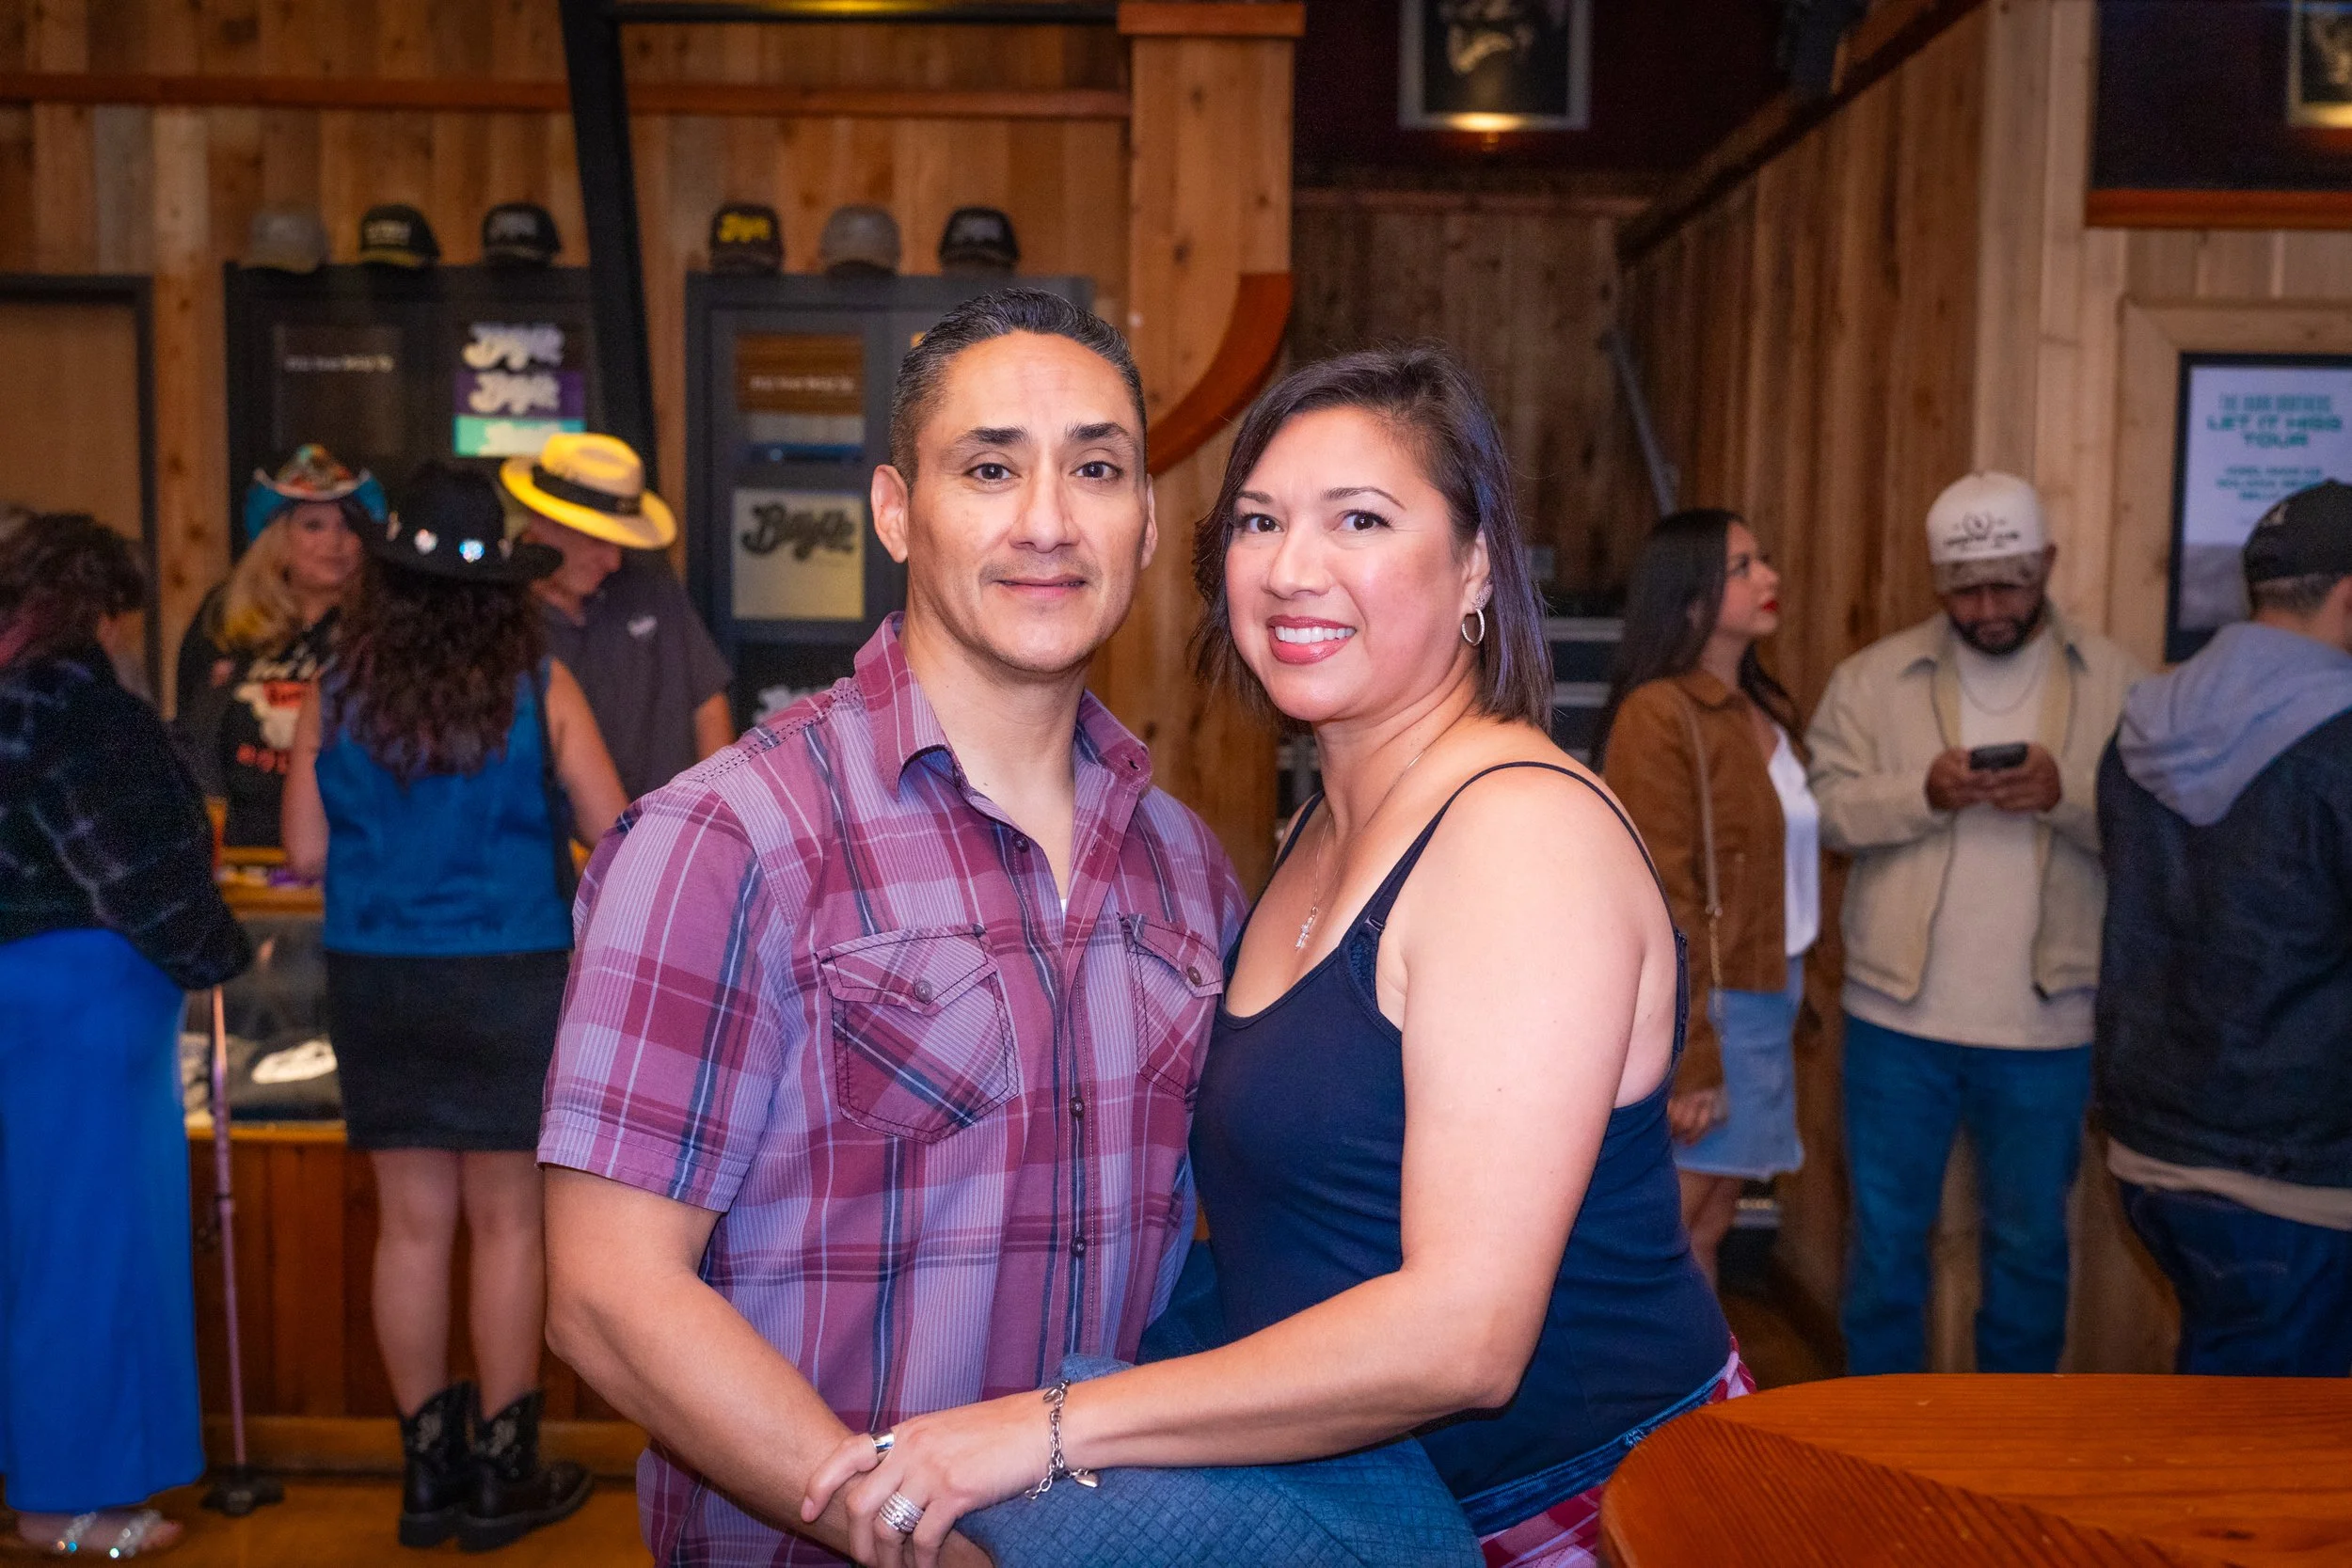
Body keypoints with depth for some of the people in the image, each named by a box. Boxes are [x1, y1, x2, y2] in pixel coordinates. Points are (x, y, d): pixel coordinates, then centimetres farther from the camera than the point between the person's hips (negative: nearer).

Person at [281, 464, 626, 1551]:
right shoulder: (539, 688, -10)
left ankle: (429, 1467, 24)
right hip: (510, 978, -2)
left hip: (375, 982, 3)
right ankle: (501, 1474, 17)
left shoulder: (335, 694, -4)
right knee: (508, 1225, 8)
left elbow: (306, 853, -1)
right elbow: (612, 832, -7)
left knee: (411, 1225, 12)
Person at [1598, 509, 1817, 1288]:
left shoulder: (1765, 707, 11)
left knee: (1711, 1225, 14)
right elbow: (1660, 901, -17)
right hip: (1702, 1009, -8)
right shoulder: (1660, 714, -14)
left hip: (1767, 998, 8)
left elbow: (1791, 853, 14)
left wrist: (1789, 1001, 8)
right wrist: (1690, 1058, -17)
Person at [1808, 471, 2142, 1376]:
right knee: (1885, 1235, 11)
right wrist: (1925, 792, -23)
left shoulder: (2113, 683, 2)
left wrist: (2069, 793, -22)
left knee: (2031, 1242, 15)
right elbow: (1827, 806, -7)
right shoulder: (1872, 678, 2)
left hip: (2047, 1024, 0)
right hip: (1898, 1016, 0)